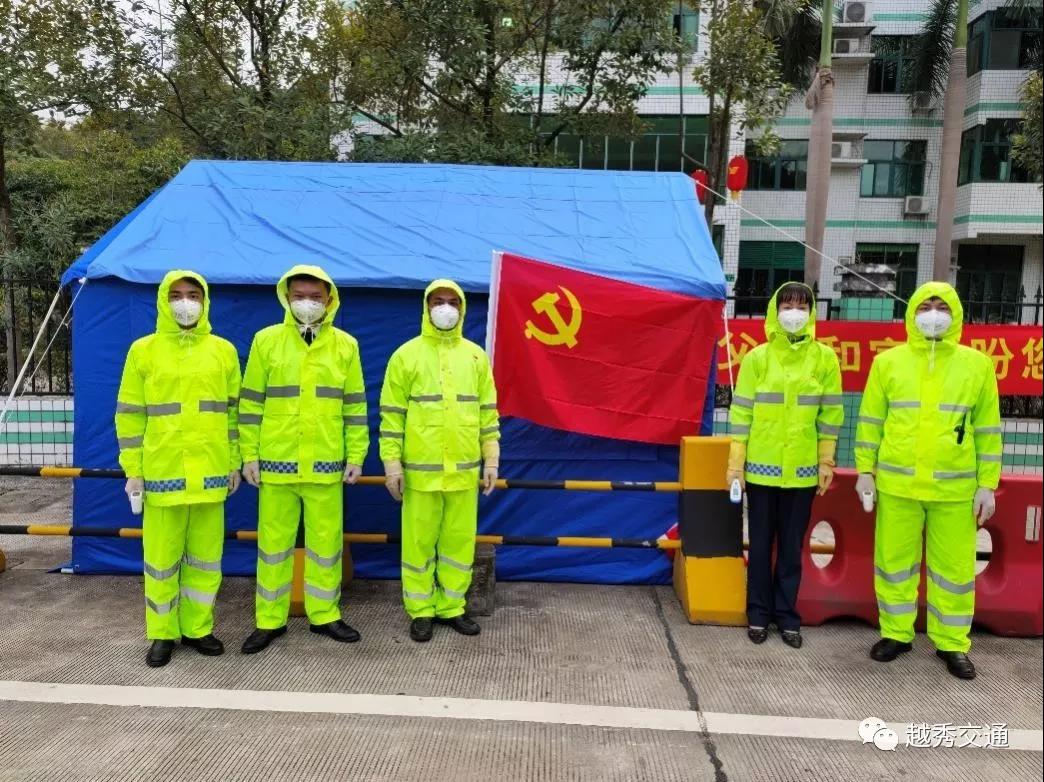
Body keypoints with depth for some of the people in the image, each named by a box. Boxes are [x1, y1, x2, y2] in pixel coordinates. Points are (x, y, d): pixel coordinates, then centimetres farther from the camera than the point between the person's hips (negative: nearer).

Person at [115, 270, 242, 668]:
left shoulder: (223, 350, 6)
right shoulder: (143, 350, 2)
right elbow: (129, 414, 2)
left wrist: (234, 463, 8)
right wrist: (132, 469, -2)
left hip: (211, 471, 2)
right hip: (162, 471, -1)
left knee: (206, 555, 9)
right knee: (161, 556, 7)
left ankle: (197, 627, 23)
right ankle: (162, 633, 21)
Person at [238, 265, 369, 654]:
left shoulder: (345, 345, 4)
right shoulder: (266, 340, 2)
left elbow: (355, 405, 6)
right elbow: (251, 403, 3)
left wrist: (355, 456, 2)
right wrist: (249, 456, -1)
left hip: (326, 465, 1)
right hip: (276, 462, 0)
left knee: (326, 542, 8)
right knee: (274, 543, 9)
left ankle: (324, 614, 23)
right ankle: (269, 620, 22)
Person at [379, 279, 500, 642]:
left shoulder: (476, 355, 8)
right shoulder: (406, 355, -1)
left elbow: (488, 411, 10)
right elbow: (392, 414, -2)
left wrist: (491, 460, 6)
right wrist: (392, 463, -6)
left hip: (465, 469, 3)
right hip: (420, 470, -2)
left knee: (460, 541, 10)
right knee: (419, 542, 6)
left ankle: (452, 606, 24)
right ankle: (421, 610, 20)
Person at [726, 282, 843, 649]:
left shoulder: (825, 358, 2)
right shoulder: (757, 358, -1)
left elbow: (830, 413, 5)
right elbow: (741, 412, -2)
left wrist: (826, 462, 2)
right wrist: (735, 462, -5)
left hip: (803, 470, 1)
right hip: (761, 467, -1)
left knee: (792, 546, 10)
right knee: (761, 544, 8)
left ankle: (787, 614, 23)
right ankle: (758, 613, 22)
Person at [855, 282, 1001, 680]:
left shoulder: (977, 364, 3)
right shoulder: (888, 362, 2)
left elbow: (987, 429, 5)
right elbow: (870, 421, 6)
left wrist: (987, 484, 2)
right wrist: (865, 471, 2)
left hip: (955, 488, 0)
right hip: (896, 485, 0)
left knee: (954, 567, 8)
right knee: (894, 561, 9)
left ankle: (952, 643, 24)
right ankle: (896, 634, 25)